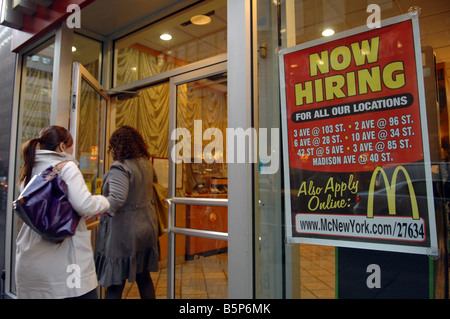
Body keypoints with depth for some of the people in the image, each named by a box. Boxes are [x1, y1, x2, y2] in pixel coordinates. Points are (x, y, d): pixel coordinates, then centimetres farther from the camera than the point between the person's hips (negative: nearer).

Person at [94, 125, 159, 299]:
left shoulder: (119, 168, -17)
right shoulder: (147, 164, 6)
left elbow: (117, 199, -28)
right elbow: (154, 183, 22)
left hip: (123, 231, -7)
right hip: (147, 227, 8)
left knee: (115, 284, 4)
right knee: (143, 277, 22)